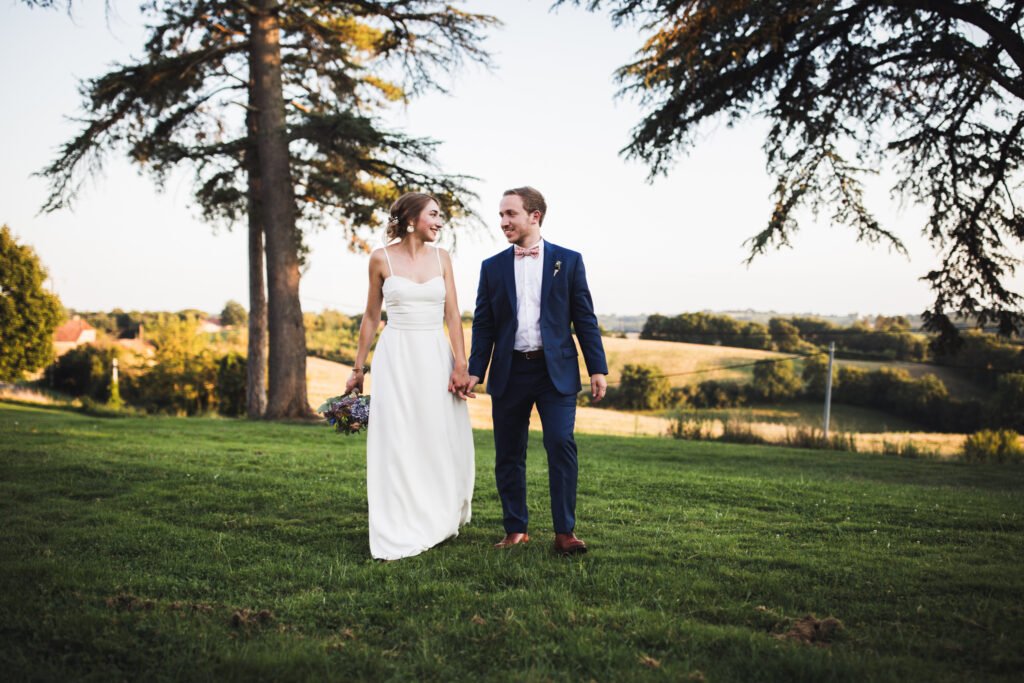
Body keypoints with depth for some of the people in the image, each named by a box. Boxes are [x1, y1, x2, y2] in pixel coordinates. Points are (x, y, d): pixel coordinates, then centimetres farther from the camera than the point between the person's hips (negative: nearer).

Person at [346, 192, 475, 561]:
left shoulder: (441, 257, 7)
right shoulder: (382, 258, 0)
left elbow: (453, 314, 2)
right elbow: (371, 316, 7)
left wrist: (460, 363, -7)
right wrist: (358, 367, 6)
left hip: (435, 355, 3)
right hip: (396, 355, -2)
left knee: (443, 440, 4)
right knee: (397, 443, -3)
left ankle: (439, 520, 24)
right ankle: (399, 536, 4)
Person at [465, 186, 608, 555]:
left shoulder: (568, 261, 5)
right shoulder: (493, 267, 10)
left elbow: (585, 318, 3)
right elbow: (483, 325, 9)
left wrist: (597, 368, -2)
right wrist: (475, 371, 0)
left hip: (556, 371, -2)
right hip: (509, 372, 2)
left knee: (562, 446, -12)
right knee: (508, 455, 6)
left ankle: (565, 531, -4)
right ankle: (515, 530, 17)